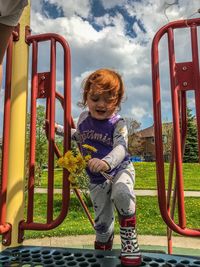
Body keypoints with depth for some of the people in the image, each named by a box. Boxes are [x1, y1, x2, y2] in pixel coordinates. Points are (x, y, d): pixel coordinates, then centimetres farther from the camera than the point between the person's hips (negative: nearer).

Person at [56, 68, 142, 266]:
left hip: (120, 169, -3)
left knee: (121, 193, -37)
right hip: (97, 178, 4)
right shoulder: (83, 118, -1)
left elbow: (120, 148, -32)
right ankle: (103, 242, 46)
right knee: (101, 222, 8)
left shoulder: (118, 123, -16)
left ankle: (129, 235, -9)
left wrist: (106, 162, -52)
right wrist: (59, 129, 17)